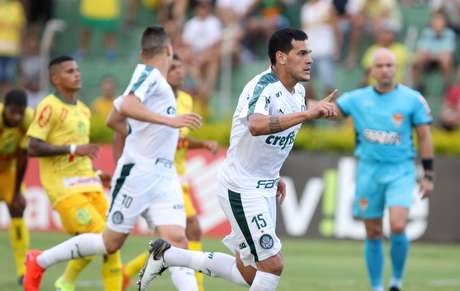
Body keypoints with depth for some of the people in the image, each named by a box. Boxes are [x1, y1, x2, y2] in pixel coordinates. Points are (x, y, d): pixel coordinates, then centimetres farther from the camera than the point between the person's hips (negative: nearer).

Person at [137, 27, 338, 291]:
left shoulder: (298, 91, 5)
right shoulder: (263, 87, -23)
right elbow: (256, 126, -46)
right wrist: (306, 114, -51)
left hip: (265, 189, 9)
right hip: (241, 189, -9)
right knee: (273, 264, -12)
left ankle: (167, 255, 25)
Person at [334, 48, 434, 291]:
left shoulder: (412, 99, -3)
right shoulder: (357, 98, 2)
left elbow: (424, 136, 1)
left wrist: (428, 176, 0)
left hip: (400, 172, -2)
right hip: (369, 172, 2)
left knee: (397, 228, -20)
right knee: (373, 235, 6)